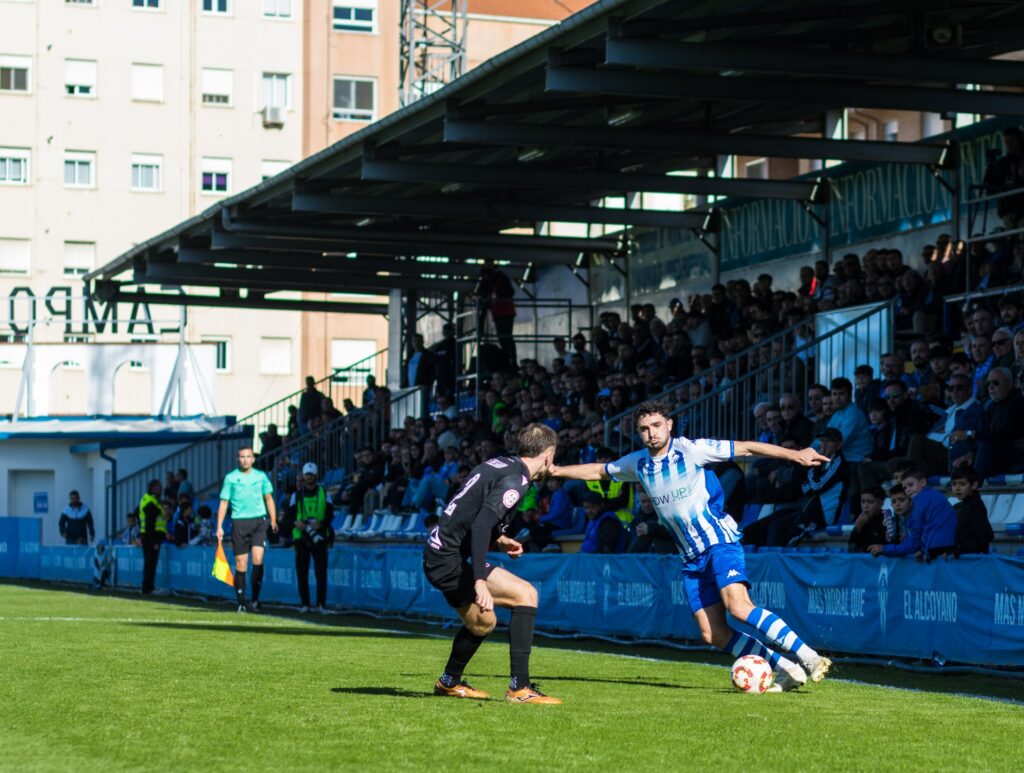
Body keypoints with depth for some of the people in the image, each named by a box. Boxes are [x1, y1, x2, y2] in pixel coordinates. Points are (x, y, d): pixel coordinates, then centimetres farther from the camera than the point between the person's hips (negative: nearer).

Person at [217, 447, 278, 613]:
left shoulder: (261, 476, 8)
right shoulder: (230, 478, 4)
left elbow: (268, 498, 14)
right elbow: (224, 503, 7)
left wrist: (273, 520, 5)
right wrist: (219, 527, 0)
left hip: (259, 521, 1)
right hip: (239, 523, -1)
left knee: (258, 560, -14)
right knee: (241, 564, -1)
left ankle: (255, 600, -6)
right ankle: (241, 603, 7)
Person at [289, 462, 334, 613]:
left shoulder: (324, 493, 8)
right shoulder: (296, 495, 10)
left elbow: (330, 515, 3)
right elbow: (290, 515, 7)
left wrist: (320, 524, -16)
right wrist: (296, 522, -15)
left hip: (319, 536, -1)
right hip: (301, 537, 1)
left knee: (321, 572, -7)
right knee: (301, 572, 2)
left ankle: (321, 604, -6)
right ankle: (305, 603, 9)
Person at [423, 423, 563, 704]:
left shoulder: (499, 463, 12)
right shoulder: (515, 479, -15)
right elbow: (481, 526, -26)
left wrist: (499, 538, 28)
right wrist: (480, 582, -31)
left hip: (436, 558, 10)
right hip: (449, 562, -10)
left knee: (482, 623, 27)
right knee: (526, 594, -14)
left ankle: (449, 682, 47)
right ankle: (520, 688, -18)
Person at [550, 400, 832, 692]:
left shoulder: (690, 450, -10)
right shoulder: (638, 463, 8)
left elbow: (747, 448, -11)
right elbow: (597, 471, 25)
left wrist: (794, 454, -17)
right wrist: (557, 471, 17)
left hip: (720, 540, -6)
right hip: (692, 557, 6)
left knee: (738, 606, -29)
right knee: (713, 635, -5)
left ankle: (809, 658, -27)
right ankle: (786, 669, 2)